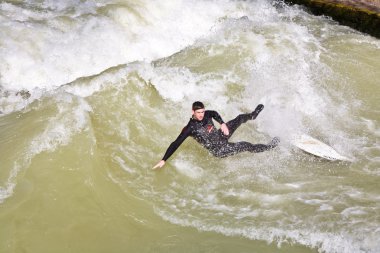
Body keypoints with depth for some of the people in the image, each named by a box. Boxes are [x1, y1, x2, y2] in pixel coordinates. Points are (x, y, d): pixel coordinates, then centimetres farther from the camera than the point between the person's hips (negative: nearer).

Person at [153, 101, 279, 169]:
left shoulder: (206, 114, -12)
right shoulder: (190, 128, -30)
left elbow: (215, 113, 12)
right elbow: (176, 144, -30)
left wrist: (222, 124, -5)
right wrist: (163, 160, -33)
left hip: (220, 136, 7)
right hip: (218, 150, -7)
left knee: (240, 118, 14)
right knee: (245, 146, -8)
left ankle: (253, 115, 50)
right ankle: (268, 146, 20)